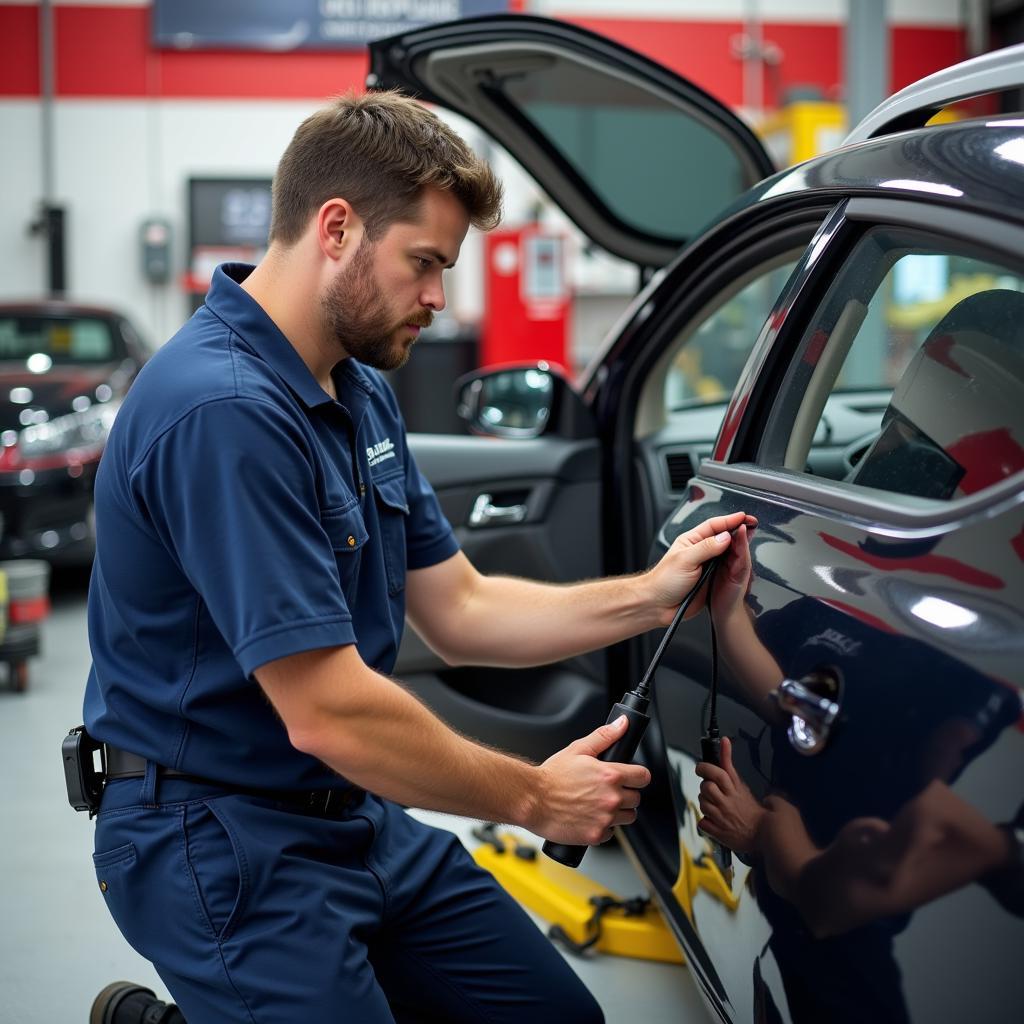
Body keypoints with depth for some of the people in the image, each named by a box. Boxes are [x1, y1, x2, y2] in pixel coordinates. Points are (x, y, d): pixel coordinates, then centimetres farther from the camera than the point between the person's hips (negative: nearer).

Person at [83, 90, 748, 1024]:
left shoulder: (361, 393, 8)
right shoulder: (223, 411, -25)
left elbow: (460, 612, 10)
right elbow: (326, 713, -27)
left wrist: (651, 596, -2)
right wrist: (535, 799, -14)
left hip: (359, 817, 9)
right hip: (227, 841, -9)